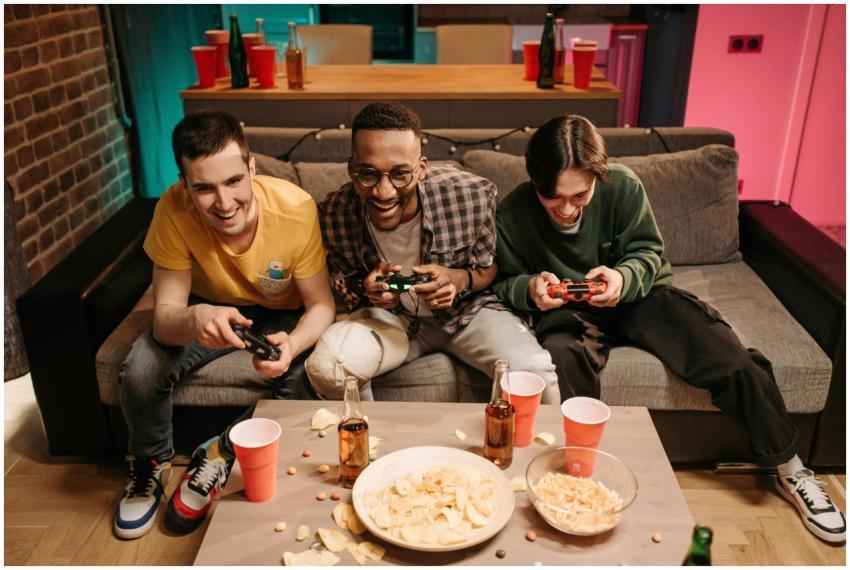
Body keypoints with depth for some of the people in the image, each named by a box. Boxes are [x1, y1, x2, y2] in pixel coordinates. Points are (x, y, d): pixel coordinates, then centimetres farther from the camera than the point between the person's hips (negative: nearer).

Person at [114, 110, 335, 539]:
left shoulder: (296, 208, -30)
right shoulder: (175, 209, -27)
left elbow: (321, 304, -20)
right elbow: (164, 316, -25)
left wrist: (292, 344, -43)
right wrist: (193, 319, -50)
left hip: (282, 315, 0)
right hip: (210, 309, 1)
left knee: (303, 383, -28)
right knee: (140, 371, -23)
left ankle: (220, 454, 1)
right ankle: (150, 464, 11)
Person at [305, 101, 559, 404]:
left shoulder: (473, 195, -24)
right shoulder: (334, 214, -20)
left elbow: (493, 266, -5)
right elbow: (341, 286, 0)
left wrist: (461, 279, -28)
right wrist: (365, 288, -24)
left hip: (468, 310, 0)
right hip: (389, 316, 1)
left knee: (533, 371, -26)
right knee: (324, 367, -27)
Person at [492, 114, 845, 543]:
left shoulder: (624, 187, -18)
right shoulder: (512, 214, -19)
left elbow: (648, 254, -6)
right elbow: (504, 283, -5)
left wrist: (623, 278, -29)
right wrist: (529, 288, -30)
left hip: (638, 294, 1)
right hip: (568, 312, -1)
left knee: (736, 363, -14)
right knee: (562, 360, -38)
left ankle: (790, 472, 10)